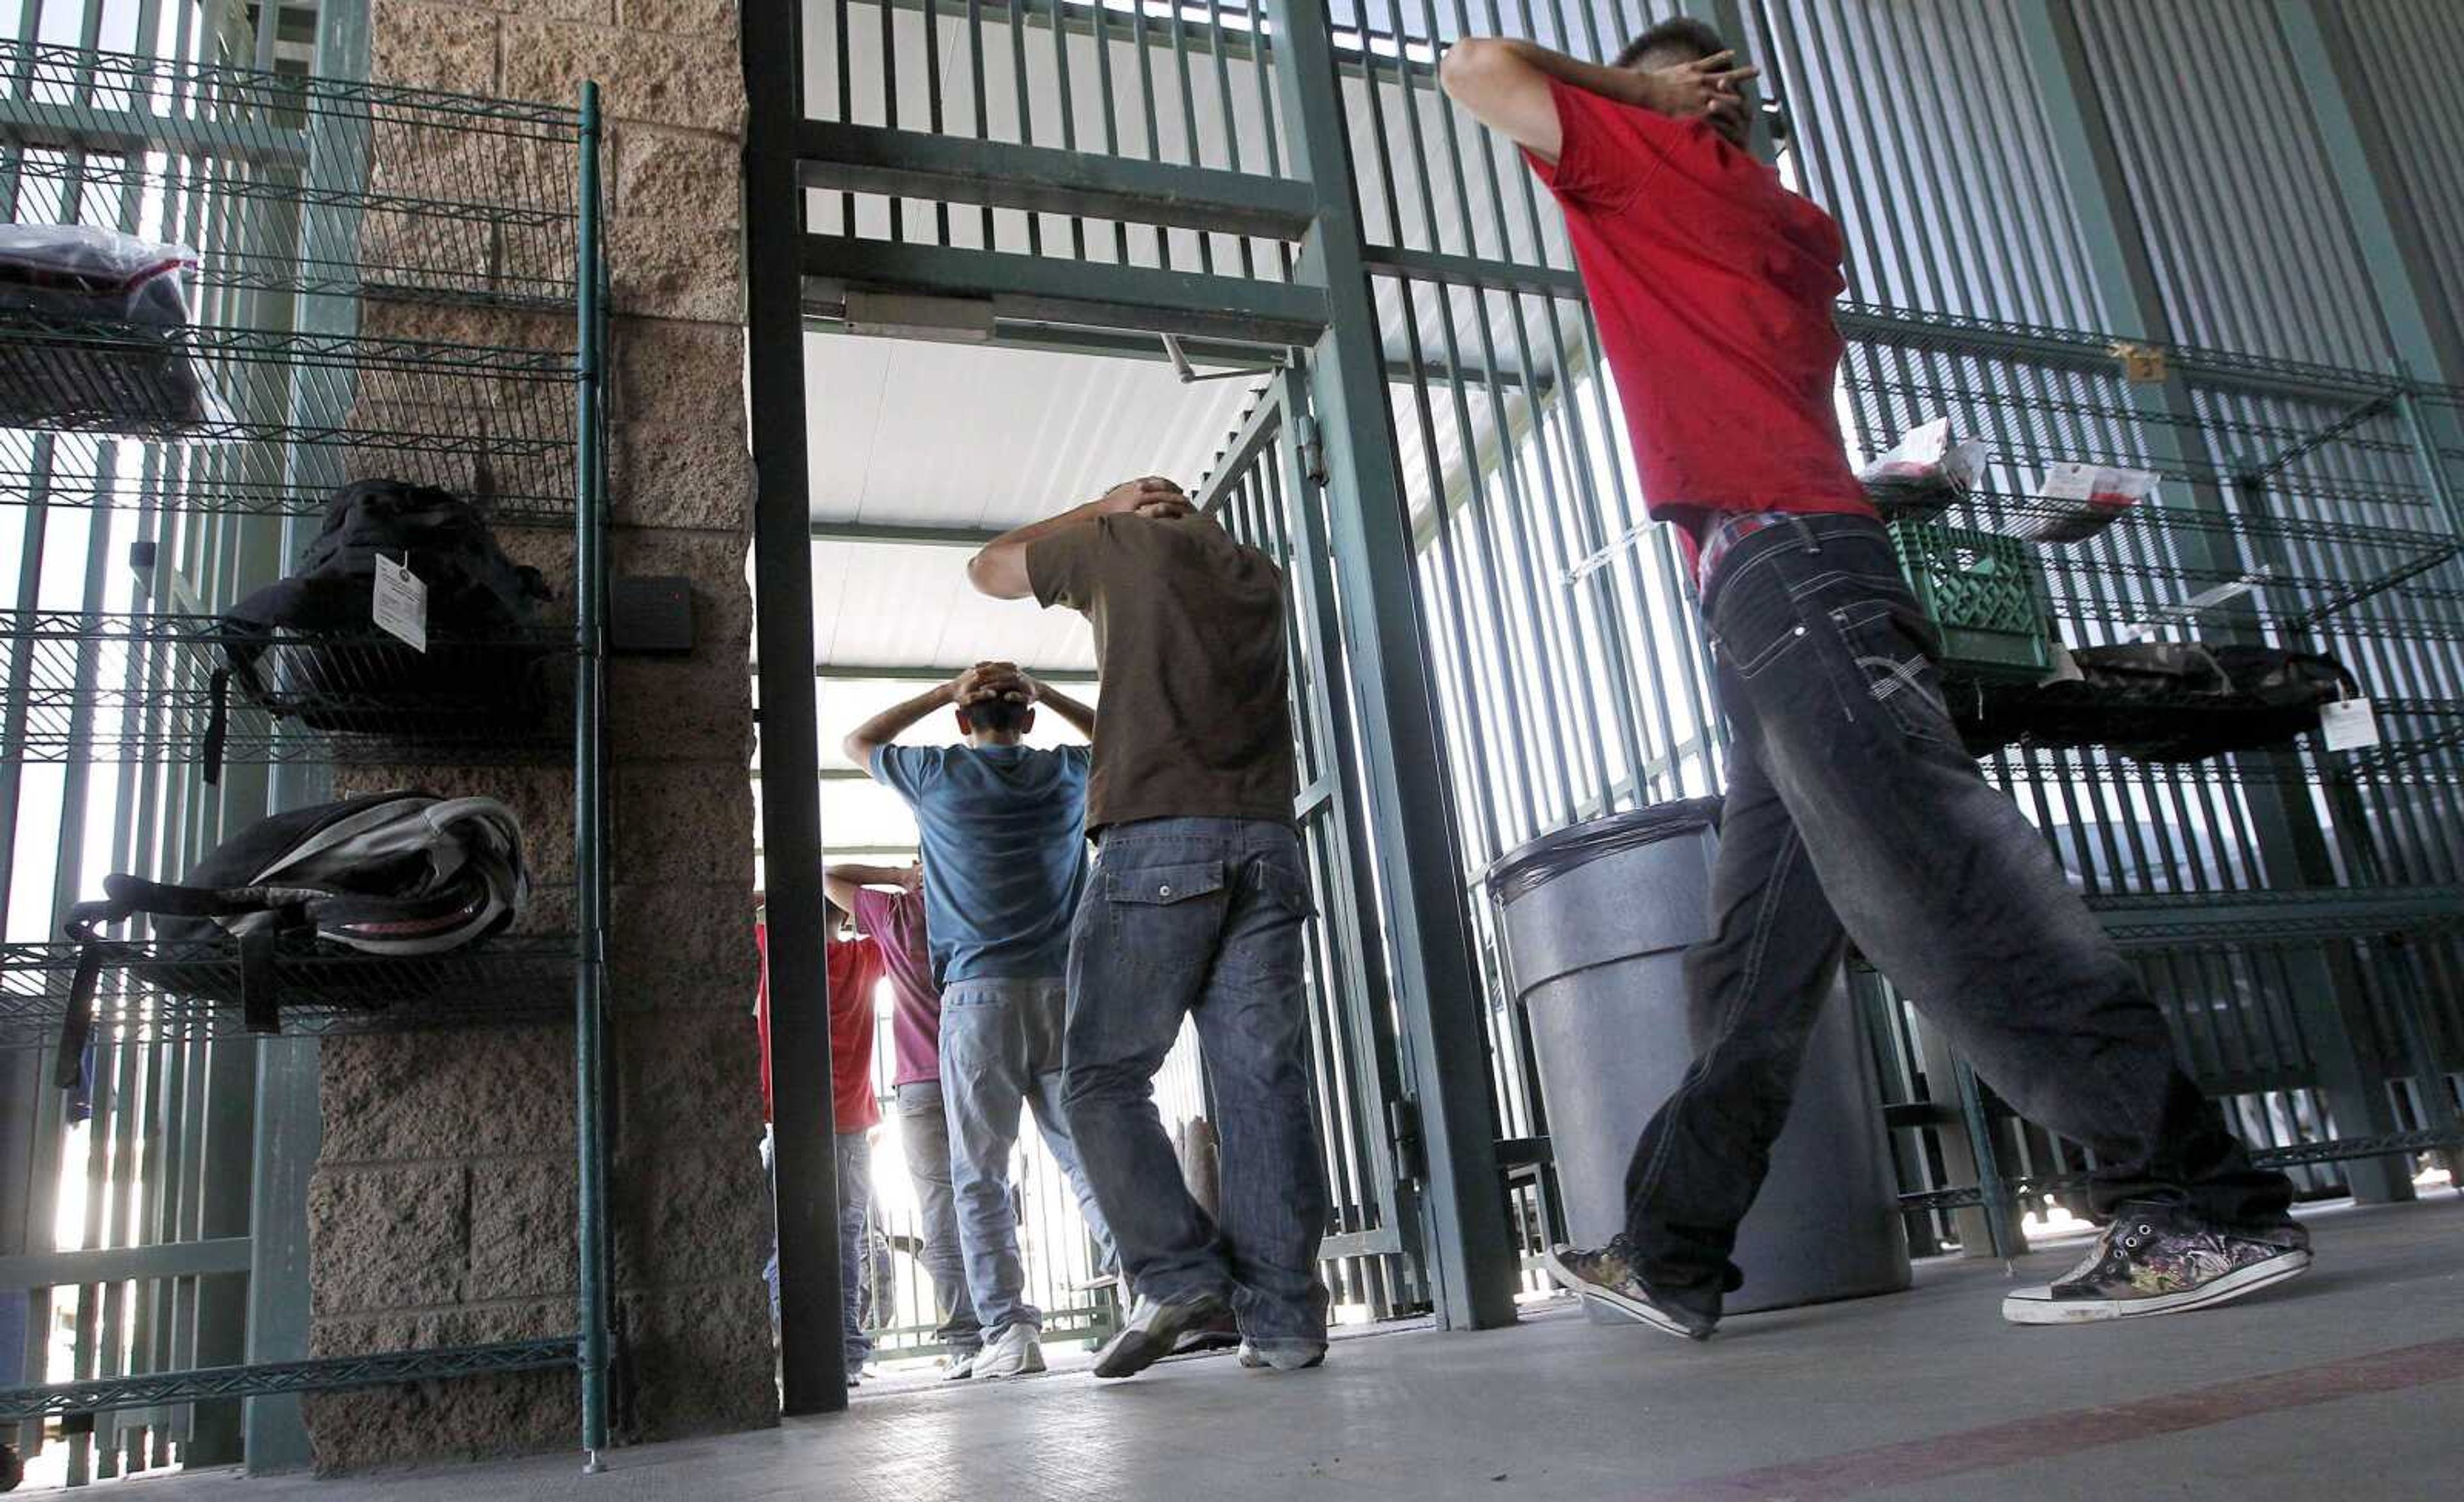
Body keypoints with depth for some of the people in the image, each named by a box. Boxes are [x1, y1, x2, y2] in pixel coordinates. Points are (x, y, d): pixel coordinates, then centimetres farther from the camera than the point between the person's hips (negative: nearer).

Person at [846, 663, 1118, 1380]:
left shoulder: (938, 773, 5)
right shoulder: (1069, 773, 10)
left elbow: (859, 742, 26)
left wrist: (943, 692, 17)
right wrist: (1046, 694, 22)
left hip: (979, 996, -2)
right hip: (1065, 991, 2)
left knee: (980, 1177, 3)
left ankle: (1009, 1329, -5)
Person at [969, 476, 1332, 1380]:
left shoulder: (1117, 545, 10)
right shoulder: (1257, 570, 23)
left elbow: (989, 569, 26)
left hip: (1155, 840, -4)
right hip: (1267, 841, 5)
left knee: (1105, 1078, 3)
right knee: (1264, 1083, 0)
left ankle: (1178, 1276, -8)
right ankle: (1282, 1318, -2)